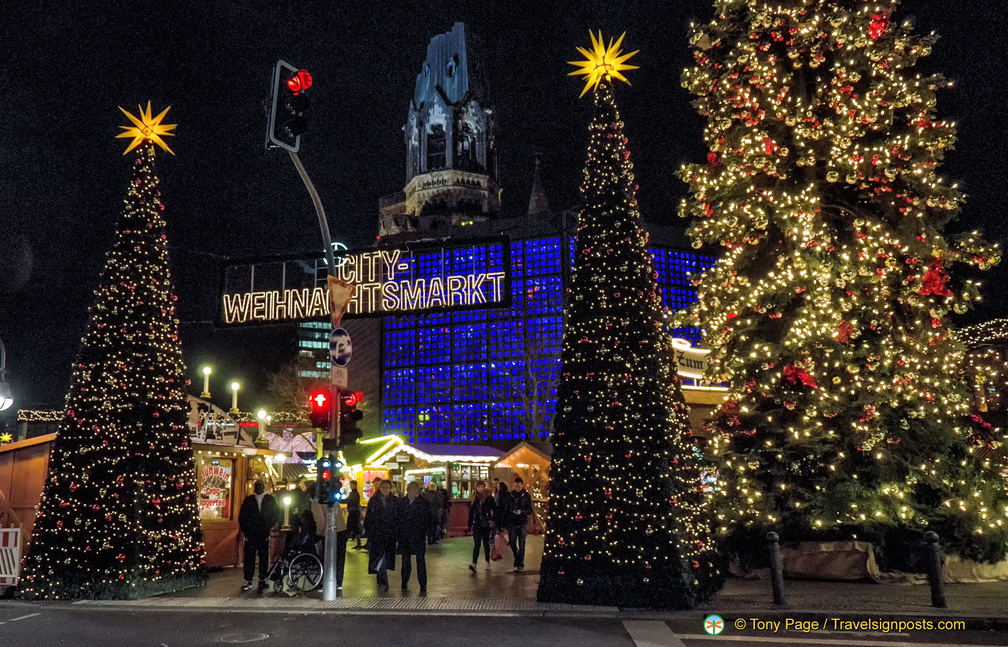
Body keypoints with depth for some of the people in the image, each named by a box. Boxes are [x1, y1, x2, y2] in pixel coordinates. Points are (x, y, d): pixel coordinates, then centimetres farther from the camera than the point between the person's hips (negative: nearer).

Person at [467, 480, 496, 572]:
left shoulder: (489, 498, -2)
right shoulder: (474, 499, 7)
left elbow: (494, 511, -3)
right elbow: (471, 513, 12)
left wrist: (494, 522, -10)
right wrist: (470, 526, 12)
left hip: (487, 525, -2)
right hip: (476, 525, 2)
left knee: (486, 544, 7)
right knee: (476, 544, -7)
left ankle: (487, 563, 21)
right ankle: (474, 564, -15)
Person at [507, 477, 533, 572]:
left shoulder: (527, 496, -1)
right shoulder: (510, 495, 4)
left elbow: (530, 510, -2)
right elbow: (507, 509, 8)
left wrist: (521, 512, -22)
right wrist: (506, 524, 4)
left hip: (523, 523, -2)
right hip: (512, 523, 2)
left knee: (521, 545, 0)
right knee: (512, 544, 4)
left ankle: (520, 564, 8)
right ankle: (517, 558, 29)